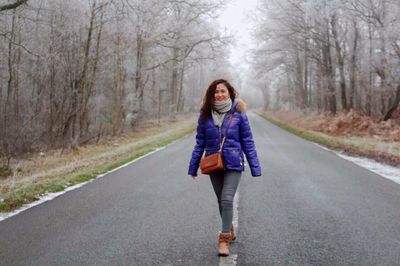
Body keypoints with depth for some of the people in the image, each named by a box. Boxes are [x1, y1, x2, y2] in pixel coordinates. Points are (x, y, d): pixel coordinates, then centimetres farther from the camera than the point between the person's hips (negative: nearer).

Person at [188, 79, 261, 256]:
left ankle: (224, 238, 1)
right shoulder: (205, 115, -1)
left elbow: (247, 142, -4)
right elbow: (200, 143, 5)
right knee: (221, 201, 14)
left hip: (233, 164, -3)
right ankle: (229, 231, 35)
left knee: (227, 200, -12)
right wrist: (193, 167, 5)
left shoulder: (238, 114, -7)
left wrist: (255, 168, -5)